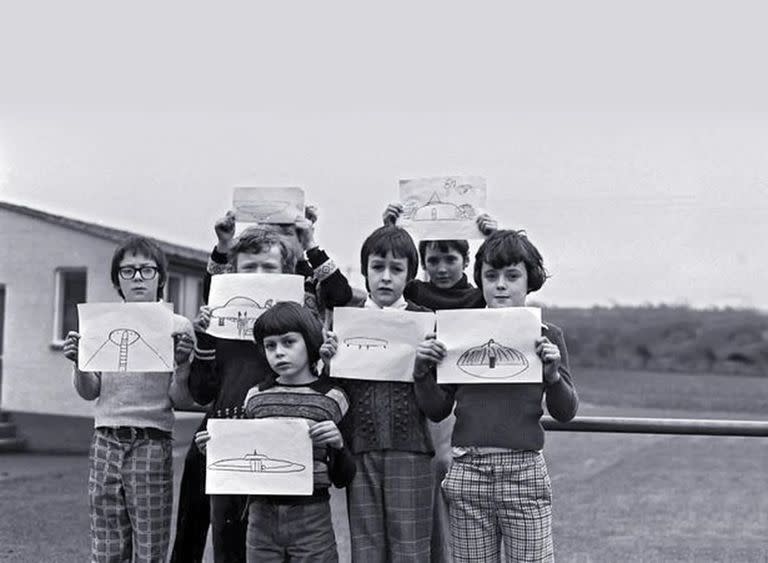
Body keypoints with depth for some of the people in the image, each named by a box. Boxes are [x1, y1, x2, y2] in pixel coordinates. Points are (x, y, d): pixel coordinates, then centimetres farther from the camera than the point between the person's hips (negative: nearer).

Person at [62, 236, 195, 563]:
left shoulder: (177, 327, 1)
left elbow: (182, 402, -1)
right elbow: (89, 392, 11)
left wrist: (182, 363, -18)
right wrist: (79, 363, -7)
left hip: (152, 442, -3)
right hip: (106, 441, 3)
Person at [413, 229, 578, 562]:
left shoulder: (546, 337, 4)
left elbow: (566, 413, 4)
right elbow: (438, 410, 10)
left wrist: (552, 374, -14)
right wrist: (423, 372, -7)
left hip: (523, 471, -1)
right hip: (467, 470, 2)